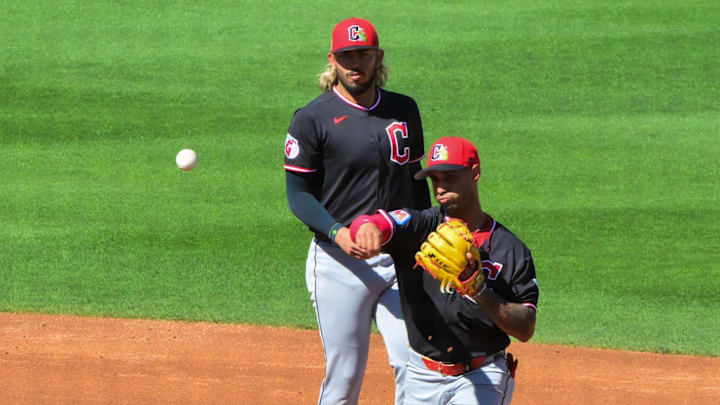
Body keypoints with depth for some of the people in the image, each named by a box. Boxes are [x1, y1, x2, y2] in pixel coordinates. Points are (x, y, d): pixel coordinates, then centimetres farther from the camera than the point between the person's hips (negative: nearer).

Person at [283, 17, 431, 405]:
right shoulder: (312, 119, -3)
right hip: (339, 262, -3)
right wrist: (337, 232, -21)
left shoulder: (404, 110, 12)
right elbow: (298, 194, -5)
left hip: (400, 257, 3)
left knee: (413, 362, -9)